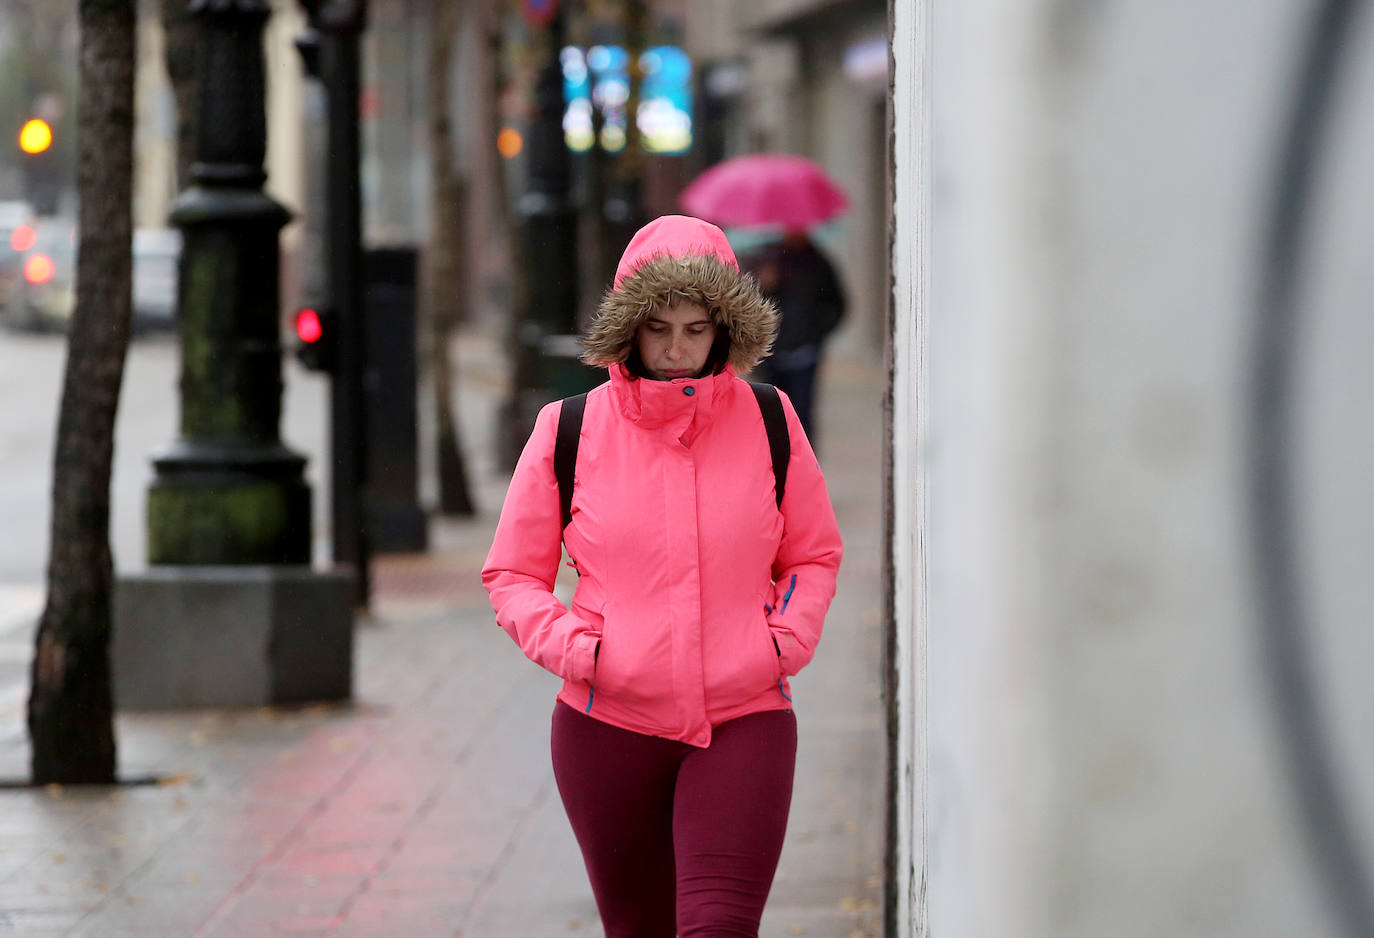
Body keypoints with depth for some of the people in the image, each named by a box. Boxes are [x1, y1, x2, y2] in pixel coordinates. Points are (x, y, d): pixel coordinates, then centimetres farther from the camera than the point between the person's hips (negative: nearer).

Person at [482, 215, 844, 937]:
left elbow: (813, 555, 15)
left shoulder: (769, 426, 2)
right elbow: (512, 575, 8)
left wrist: (786, 642, -4)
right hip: (609, 723, 1)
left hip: (744, 722, -1)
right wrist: (573, 647, -10)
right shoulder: (568, 432, 0)